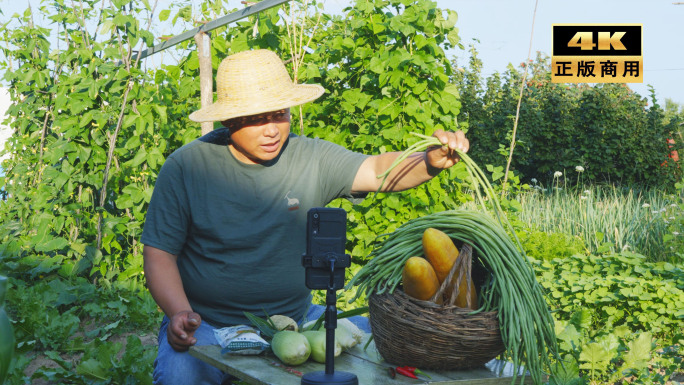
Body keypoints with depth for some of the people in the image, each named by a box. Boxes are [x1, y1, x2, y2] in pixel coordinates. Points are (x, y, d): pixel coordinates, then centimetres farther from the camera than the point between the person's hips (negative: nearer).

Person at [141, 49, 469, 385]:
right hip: (209, 325, -3)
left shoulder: (312, 158, -1)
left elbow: (379, 171, -13)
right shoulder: (186, 167, -7)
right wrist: (179, 314, -22)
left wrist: (431, 161, -34)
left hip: (295, 318, 3)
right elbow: (158, 252, -5)